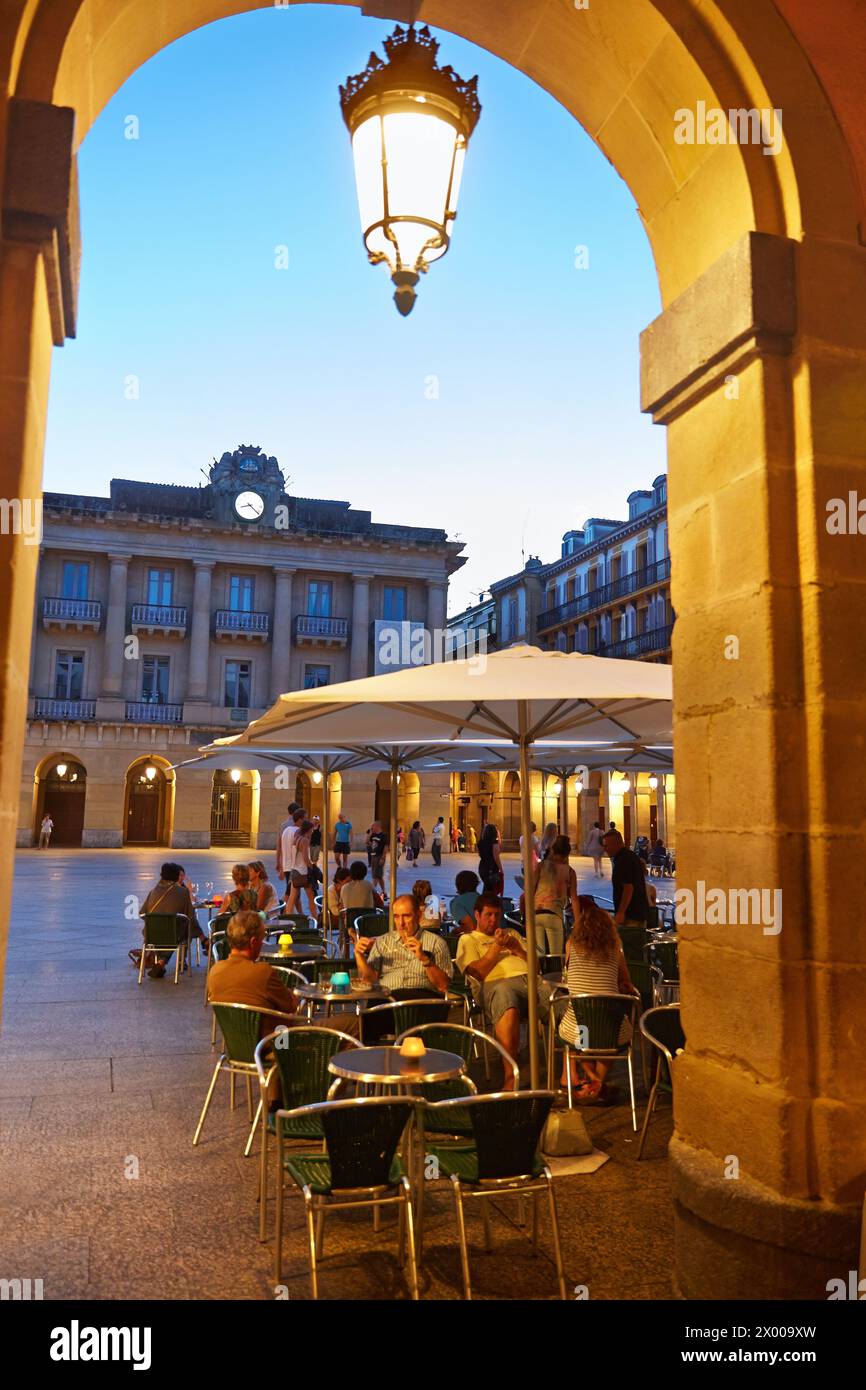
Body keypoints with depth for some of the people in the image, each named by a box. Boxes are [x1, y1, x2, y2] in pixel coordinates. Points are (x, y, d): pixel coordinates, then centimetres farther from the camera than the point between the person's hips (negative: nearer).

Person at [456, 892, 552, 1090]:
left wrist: (518, 950, 10)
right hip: (497, 983, -4)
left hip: (530, 980, 5)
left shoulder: (512, 934, 37)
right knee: (504, 994, -44)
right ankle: (510, 1078, -45)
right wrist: (496, 947, 2)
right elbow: (477, 973, 7)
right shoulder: (468, 939, 24)